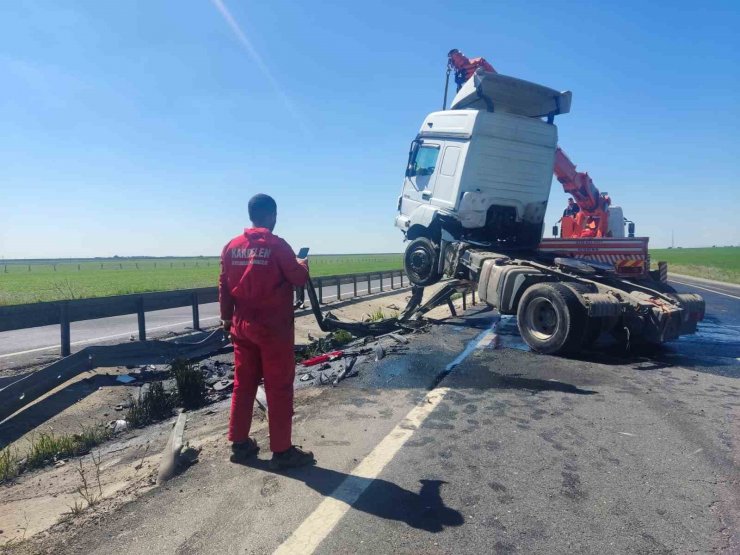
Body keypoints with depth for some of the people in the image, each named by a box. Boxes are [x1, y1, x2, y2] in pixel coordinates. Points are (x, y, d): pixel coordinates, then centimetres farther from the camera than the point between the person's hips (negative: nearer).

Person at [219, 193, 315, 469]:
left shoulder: (232, 246, 5)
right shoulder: (277, 245, -12)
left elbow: (224, 285, 9)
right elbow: (299, 279, -7)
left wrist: (227, 318, 19)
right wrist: (302, 264, 15)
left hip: (242, 326, 6)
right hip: (274, 327, -6)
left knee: (243, 384, 15)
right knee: (279, 388, 2)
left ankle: (239, 443, 25)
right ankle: (282, 450, 9)